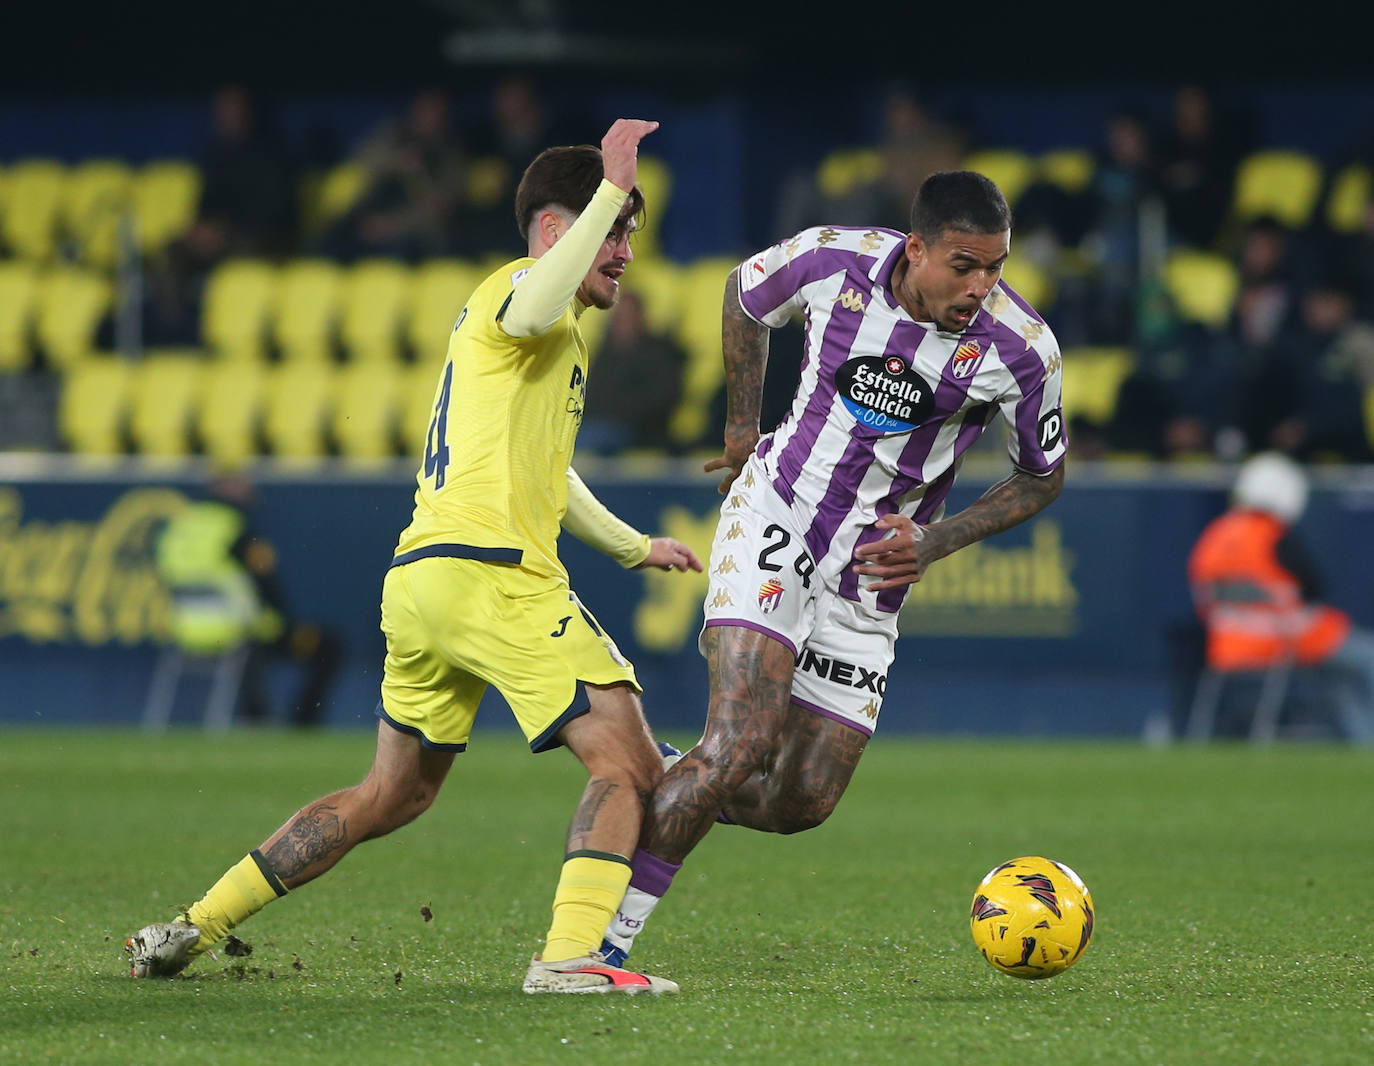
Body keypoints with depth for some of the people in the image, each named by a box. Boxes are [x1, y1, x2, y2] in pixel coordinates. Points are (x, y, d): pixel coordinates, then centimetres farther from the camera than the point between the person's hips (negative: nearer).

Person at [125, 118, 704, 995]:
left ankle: (191, 929, 21)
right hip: (492, 575, -10)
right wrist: (611, 188, -26)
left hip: (421, 578, 10)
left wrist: (632, 546, 48)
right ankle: (570, 954, -26)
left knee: (393, 796, 19)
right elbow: (531, 313, -30)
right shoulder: (518, 291, -2)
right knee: (631, 766, -11)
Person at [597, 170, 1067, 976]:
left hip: (872, 570, 3)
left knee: (803, 803, -1)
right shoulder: (835, 261, -17)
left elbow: (1043, 477, 1)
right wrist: (743, 427, 11)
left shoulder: (1020, 348, -16)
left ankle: (661, 791, 29)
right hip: (777, 516, -3)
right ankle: (607, 935, -13)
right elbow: (745, 295, 8)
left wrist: (935, 544, -11)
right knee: (745, 737, -22)